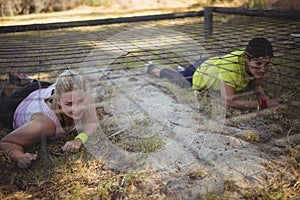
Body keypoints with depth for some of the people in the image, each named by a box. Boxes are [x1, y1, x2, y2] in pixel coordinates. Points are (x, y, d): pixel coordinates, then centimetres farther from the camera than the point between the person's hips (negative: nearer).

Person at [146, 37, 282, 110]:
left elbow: (256, 83, -9)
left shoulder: (255, 62, -27)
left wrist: (262, 94, -29)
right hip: (198, 75, -6)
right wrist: (262, 104, -52)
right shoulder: (230, 67, -49)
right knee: (177, 78, 22)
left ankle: (184, 69, 54)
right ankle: (153, 69, 49)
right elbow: (229, 102, -53)